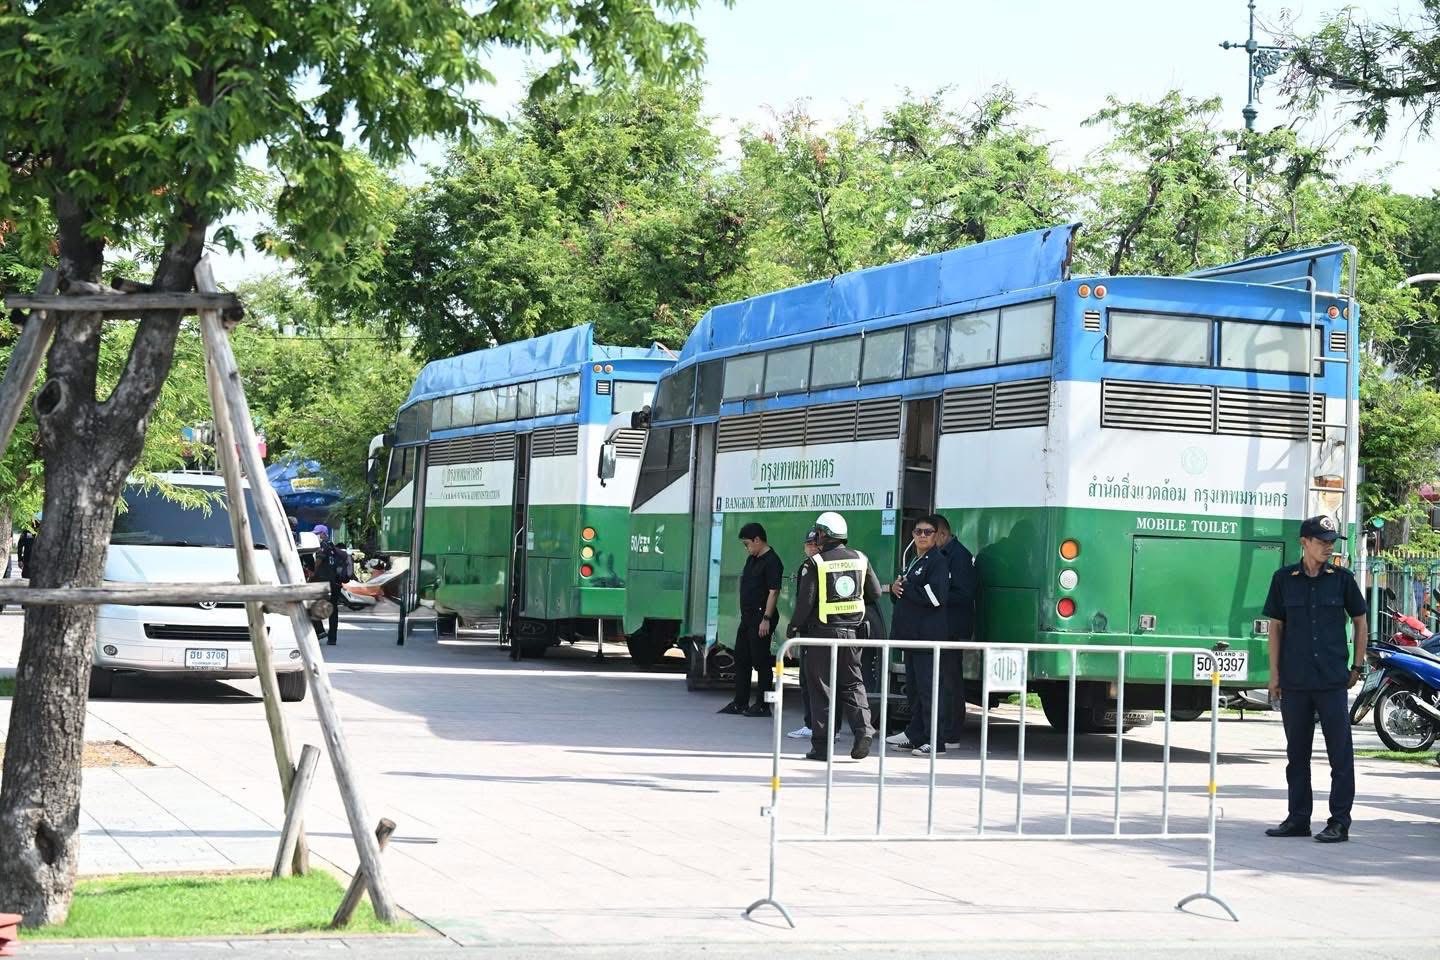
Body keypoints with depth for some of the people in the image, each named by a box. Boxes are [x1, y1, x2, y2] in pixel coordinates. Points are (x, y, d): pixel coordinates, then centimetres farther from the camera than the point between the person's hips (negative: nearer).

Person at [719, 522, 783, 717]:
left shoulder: (772, 561, -14)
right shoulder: (752, 559, 15)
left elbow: (774, 592, -19)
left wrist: (766, 619, -22)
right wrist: (745, 613, 18)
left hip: (761, 618, -10)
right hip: (748, 617, 10)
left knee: (761, 661, -4)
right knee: (741, 659, 12)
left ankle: (763, 705, 2)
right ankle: (740, 703, 18)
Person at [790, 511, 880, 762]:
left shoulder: (814, 563, -10)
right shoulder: (860, 559, 5)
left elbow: (805, 601, -12)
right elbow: (875, 593, 11)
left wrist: (794, 629, -1)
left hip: (822, 632, -4)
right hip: (852, 632, 4)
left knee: (821, 688, 2)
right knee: (852, 684, 13)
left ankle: (822, 745, 3)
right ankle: (863, 729, -6)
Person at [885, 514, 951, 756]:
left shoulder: (938, 561, -8)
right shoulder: (914, 562, 21)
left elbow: (935, 597, -20)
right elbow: (905, 596, 28)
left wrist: (905, 588, -11)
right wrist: (896, 588, 4)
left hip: (929, 636, -10)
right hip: (912, 635, 10)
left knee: (929, 688, -9)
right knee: (913, 688, 14)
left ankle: (935, 741, -8)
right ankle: (915, 735, 22)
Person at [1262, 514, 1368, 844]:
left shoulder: (1342, 578, 2)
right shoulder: (1284, 579, 4)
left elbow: (1360, 621, 11)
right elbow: (1275, 626, 8)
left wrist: (1357, 666, 6)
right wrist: (1274, 673, 4)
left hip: (1333, 680, -2)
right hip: (1294, 680, 2)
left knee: (1340, 751, -3)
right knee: (1297, 752, 9)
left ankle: (1340, 821, 3)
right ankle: (1298, 818, 18)